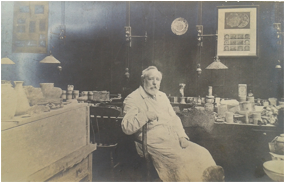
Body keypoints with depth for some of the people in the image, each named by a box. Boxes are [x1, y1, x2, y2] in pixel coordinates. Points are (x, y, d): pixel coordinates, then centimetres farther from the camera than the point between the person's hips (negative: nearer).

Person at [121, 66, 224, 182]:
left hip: (174, 139, 7)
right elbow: (126, 128, -11)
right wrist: (145, 116, -24)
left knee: (202, 153, -12)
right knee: (181, 159, -28)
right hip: (155, 143, -6)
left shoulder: (162, 96, 20)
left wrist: (182, 136, 4)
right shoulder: (132, 99, -2)